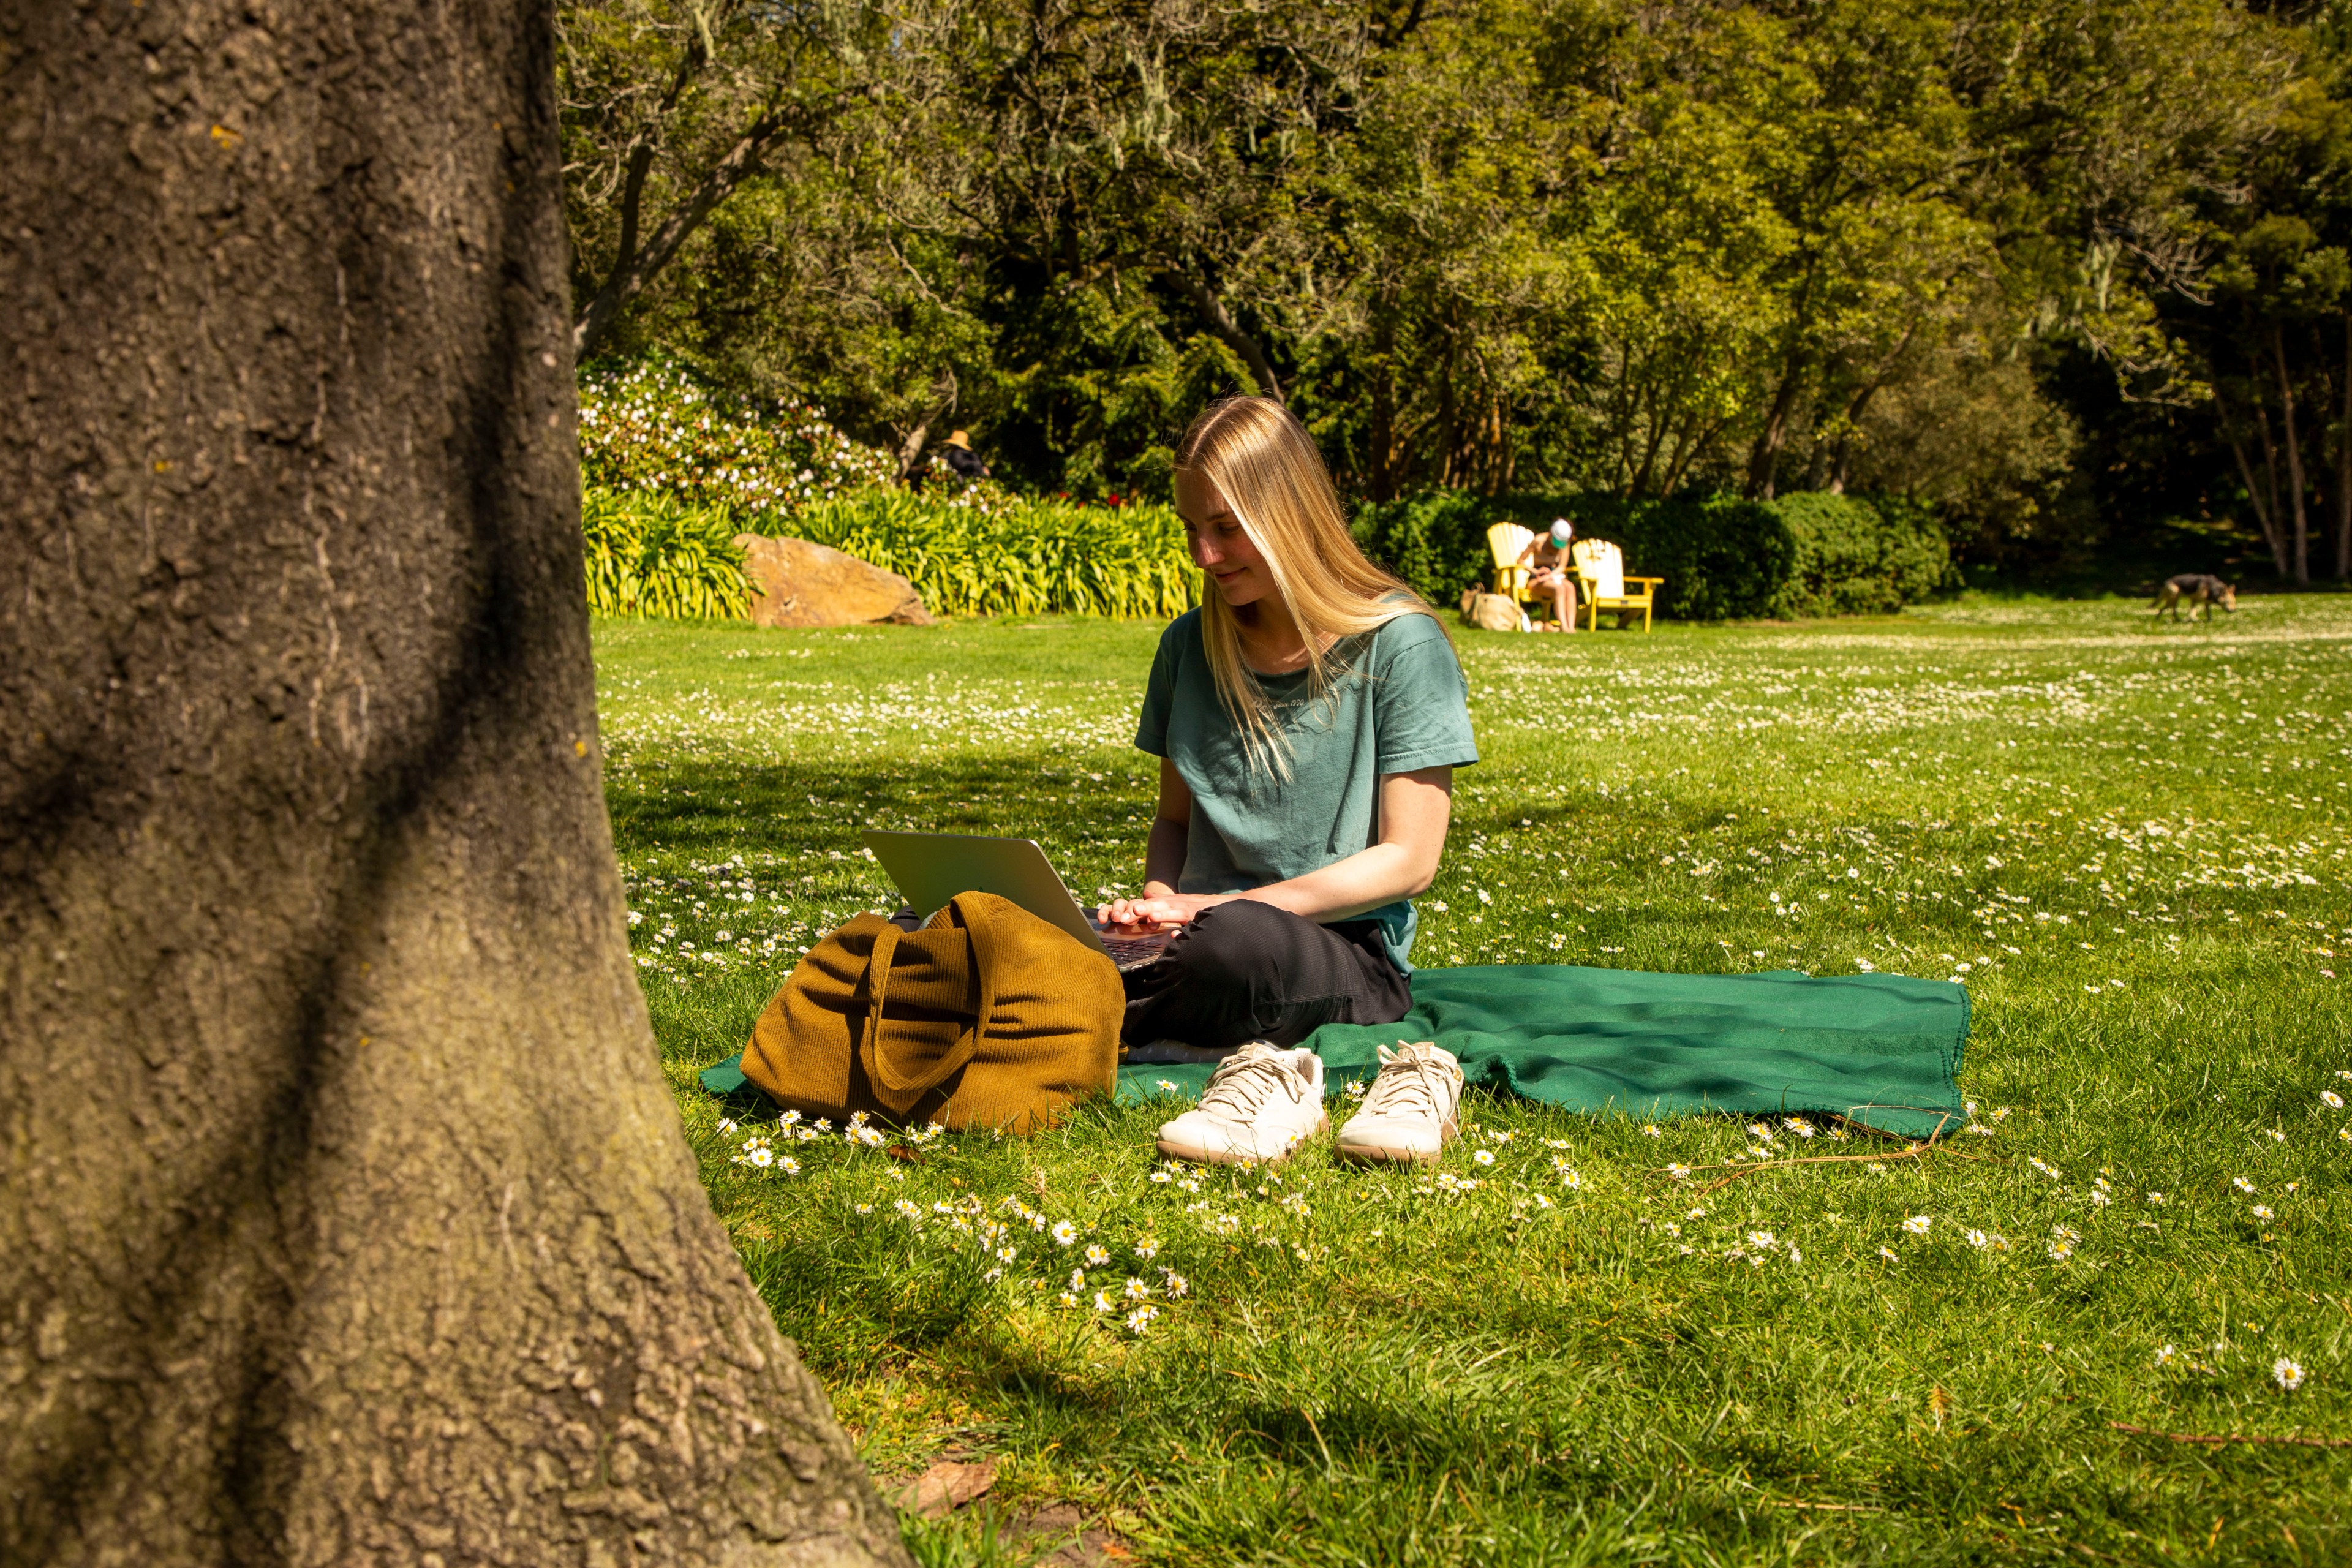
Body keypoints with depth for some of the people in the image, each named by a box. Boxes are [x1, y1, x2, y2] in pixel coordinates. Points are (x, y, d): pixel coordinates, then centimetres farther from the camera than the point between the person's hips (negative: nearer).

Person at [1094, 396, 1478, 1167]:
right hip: (1203, 947, 5)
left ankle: (1257, 1065, -14)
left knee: (1238, 945, -43)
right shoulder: (1191, 648, 11)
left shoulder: (1400, 644, -5)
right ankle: (1259, 1062, -20)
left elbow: (1408, 859, -7)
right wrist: (1158, 900, -3)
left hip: (1355, 960, -5)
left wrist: (1230, 906, -14)